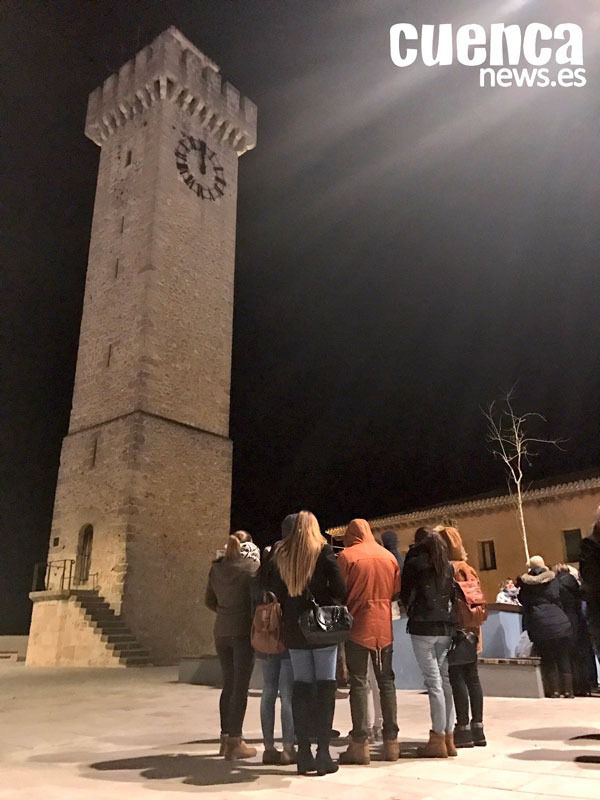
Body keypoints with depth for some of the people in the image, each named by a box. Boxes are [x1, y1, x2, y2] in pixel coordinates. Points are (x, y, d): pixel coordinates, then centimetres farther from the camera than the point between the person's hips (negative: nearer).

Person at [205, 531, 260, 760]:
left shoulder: (216, 568, 6)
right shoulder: (251, 567, -11)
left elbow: (210, 601, 12)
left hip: (221, 631, 6)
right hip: (243, 631, -6)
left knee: (228, 684, 16)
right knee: (241, 686, 2)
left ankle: (225, 737, 24)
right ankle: (235, 742, 7)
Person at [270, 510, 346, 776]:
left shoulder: (280, 555, 5)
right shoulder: (323, 551, -5)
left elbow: (277, 592, 5)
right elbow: (339, 589, -9)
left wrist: (290, 615, 12)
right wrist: (333, 610, 8)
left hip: (294, 629, 4)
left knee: (301, 687, 10)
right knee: (325, 686, 3)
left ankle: (304, 752, 13)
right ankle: (323, 752, 2)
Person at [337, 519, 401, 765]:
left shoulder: (346, 556, -7)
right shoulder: (388, 556, 6)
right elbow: (396, 591, 7)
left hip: (358, 627, -4)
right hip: (384, 628, 4)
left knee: (359, 682, 2)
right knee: (386, 682, 12)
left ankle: (360, 743, 1)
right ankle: (391, 741, 16)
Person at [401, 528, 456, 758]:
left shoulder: (414, 562, -4)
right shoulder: (447, 565, 10)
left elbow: (405, 593, 3)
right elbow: (454, 594, 11)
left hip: (423, 627, -5)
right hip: (446, 627, 5)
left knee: (433, 682, -3)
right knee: (446, 681, 9)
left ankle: (438, 739, 1)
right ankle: (449, 736, 14)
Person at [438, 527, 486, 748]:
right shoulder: (469, 569, 11)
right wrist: (475, 625, 18)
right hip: (471, 631, 8)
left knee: (457, 678, -2)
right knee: (472, 677, 12)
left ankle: (464, 728, 0)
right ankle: (477, 728, 17)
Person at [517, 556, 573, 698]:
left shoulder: (525, 582, 2)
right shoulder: (552, 578, 5)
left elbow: (522, 601, 11)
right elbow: (559, 599, 7)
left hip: (540, 624, -1)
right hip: (560, 622, 1)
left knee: (547, 659, 8)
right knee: (564, 658, 10)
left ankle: (554, 690, 7)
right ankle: (568, 690, 11)